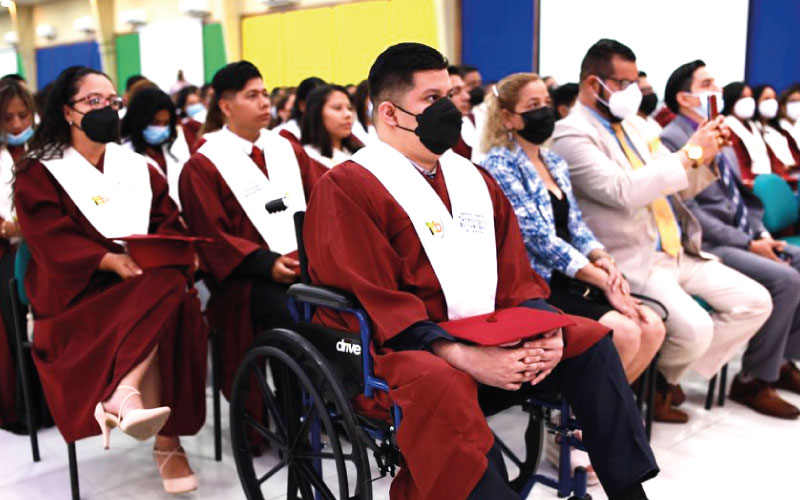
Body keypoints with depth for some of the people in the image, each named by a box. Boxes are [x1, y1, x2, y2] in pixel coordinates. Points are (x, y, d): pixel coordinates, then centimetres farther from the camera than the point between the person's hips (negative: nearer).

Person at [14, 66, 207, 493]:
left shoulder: (137, 167, 19)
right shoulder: (39, 173, 6)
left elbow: (170, 225, 11)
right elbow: (51, 241, -8)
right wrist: (111, 260, -23)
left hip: (147, 280, 4)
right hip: (77, 292, -4)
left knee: (173, 292, -33)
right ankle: (167, 443, -36)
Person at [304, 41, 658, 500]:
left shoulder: (474, 180, 15)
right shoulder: (346, 188, -7)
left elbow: (516, 278, 12)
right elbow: (374, 305, -16)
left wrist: (546, 329, -9)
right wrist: (462, 355, -25)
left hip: (484, 337, 7)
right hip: (392, 351, -6)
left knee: (588, 340, -6)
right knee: (441, 384, -37)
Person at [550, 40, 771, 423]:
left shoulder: (629, 127, 17)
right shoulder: (572, 134, -11)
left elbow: (679, 187, 21)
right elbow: (623, 191, -26)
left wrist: (706, 154, 1)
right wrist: (689, 153, -19)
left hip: (679, 251, 9)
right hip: (634, 262, -9)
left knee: (756, 302, 1)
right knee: (695, 329, -27)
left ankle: (668, 374, 10)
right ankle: (652, 383, 8)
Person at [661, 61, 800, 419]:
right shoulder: (671, 140, -10)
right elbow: (689, 212, -17)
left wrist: (761, 233, 4)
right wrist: (748, 243, -17)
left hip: (744, 238, 9)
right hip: (708, 246, -9)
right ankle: (754, 380, -9)